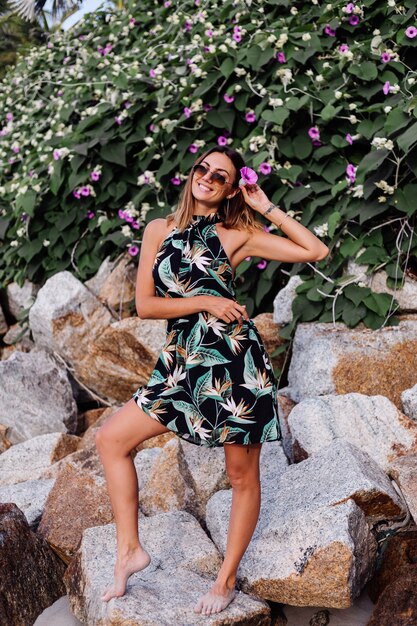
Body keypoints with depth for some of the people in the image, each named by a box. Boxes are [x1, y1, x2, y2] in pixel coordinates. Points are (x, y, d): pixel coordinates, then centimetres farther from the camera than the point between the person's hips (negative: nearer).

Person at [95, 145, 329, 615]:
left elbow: (316, 251, 0)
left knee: (242, 476, 5)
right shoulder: (159, 229, 9)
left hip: (236, 360, -3)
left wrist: (267, 208, 2)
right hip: (183, 364, 3)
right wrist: (204, 302, -9)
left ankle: (227, 580, 22)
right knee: (110, 439, 0)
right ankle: (129, 550, 10)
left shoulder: (237, 235, 3)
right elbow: (144, 304, 2)